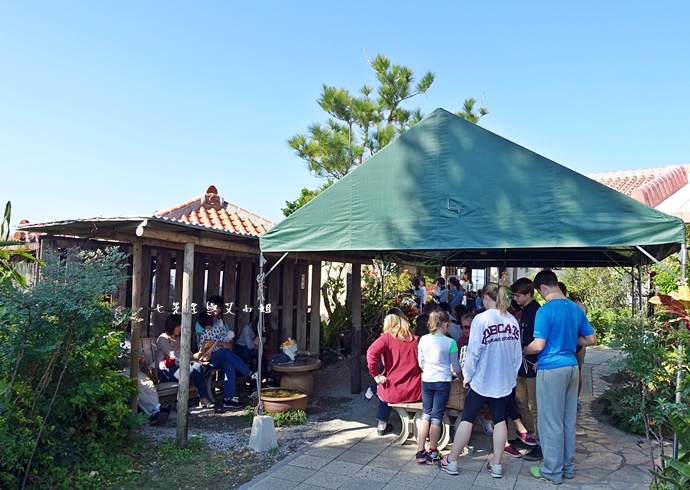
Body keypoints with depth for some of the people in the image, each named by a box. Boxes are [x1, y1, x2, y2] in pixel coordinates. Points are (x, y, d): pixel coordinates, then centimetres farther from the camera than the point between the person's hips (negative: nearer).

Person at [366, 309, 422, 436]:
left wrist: (376, 375, -15)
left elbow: (371, 353, -24)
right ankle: (382, 425, 38)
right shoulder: (416, 339, 1)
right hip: (415, 392, 2)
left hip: (394, 392, -2)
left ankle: (382, 424, 36)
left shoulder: (386, 337, -8)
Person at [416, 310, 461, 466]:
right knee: (436, 416, 5)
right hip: (442, 382, -3)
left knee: (426, 414, 13)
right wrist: (457, 372, 22)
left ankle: (420, 452, 13)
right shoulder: (450, 342, -11)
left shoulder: (423, 340, -2)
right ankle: (432, 454, 14)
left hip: (426, 381, 3)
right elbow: (455, 365, 1)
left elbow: (421, 363, 8)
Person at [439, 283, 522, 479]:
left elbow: (473, 351, -14)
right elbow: (518, 353, 4)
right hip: (505, 380, 5)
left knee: (467, 418, 6)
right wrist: (513, 374, 17)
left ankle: (451, 462, 15)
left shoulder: (481, 319, -16)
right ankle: (496, 465, 19)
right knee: (499, 420, 14)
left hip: (482, 379, -4)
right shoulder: (513, 320, 0)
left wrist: (467, 375, -2)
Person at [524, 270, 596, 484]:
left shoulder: (545, 311, -16)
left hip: (551, 369, -7)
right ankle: (568, 466, 26)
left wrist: (522, 350, 1)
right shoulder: (576, 309, 7)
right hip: (571, 366, 8)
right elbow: (591, 340, 12)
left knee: (551, 422, 3)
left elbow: (538, 346, -18)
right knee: (568, 420, 15)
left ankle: (552, 471, 12)